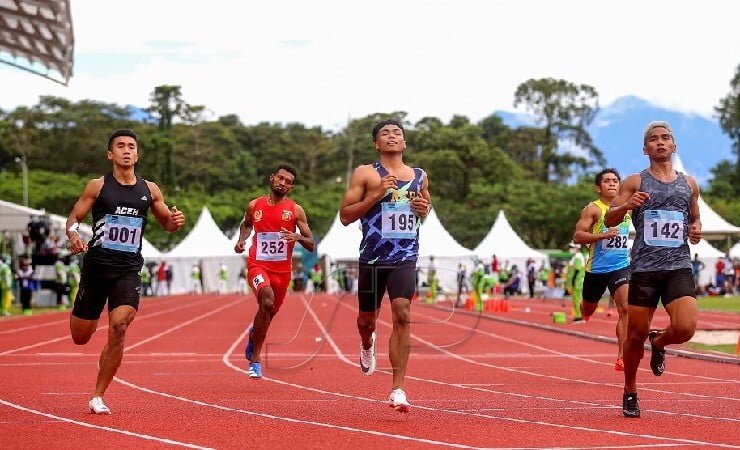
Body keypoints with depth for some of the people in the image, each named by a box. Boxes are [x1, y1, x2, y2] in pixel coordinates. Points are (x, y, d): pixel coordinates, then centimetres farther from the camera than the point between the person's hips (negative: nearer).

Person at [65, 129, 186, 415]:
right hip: (96, 265, -1)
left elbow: (166, 224, 19)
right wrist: (73, 234, -19)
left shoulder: (149, 190, 7)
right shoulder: (98, 186, 1)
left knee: (119, 327, -20)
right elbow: (74, 217, 4)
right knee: (80, 338, 5)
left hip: (128, 270, 1)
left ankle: (97, 397, -7)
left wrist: (175, 221, -5)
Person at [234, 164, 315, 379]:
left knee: (269, 313, 16)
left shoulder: (296, 210, -1)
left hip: (282, 270, 2)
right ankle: (255, 358, -17)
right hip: (258, 265, -2)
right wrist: (241, 239, 5)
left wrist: (298, 237, -21)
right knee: (267, 301, -28)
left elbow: (311, 245, 0)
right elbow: (246, 224, 26)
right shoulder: (255, 206, 3)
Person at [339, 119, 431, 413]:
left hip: (405, 258, 1)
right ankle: (367, 343, 53)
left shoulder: (419, 176, 10)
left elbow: (426, 205, 28)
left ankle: (398, 388, -14)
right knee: (367, 317, 13)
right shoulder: (365, 174, -1)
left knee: (402, 314, -16)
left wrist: (425, 208, 3)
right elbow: (345, 216, -5)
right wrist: (376, 194, -17)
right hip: (372, 257, -1)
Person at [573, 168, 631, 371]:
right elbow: (577, 236, -18)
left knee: (625, 309, -17)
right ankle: (583, 310, 55)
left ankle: (622, 358, -17)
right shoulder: (593, 209, -9)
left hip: (621, 265, 2)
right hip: (597, 268, -2)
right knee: (588, 310, 15)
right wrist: (603, 235, -29)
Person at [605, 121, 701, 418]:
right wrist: (627, 205, -20)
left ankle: (659, 342, 18)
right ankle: (630, 393, 23)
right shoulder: (635, 182, 5)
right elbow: (609, 220, 0)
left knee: (685, 328, -18)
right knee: (636, 334, 2)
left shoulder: (689, 184, 14)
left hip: (679, 266, 2)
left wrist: (696, 230, 4)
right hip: (644, 268, -2)